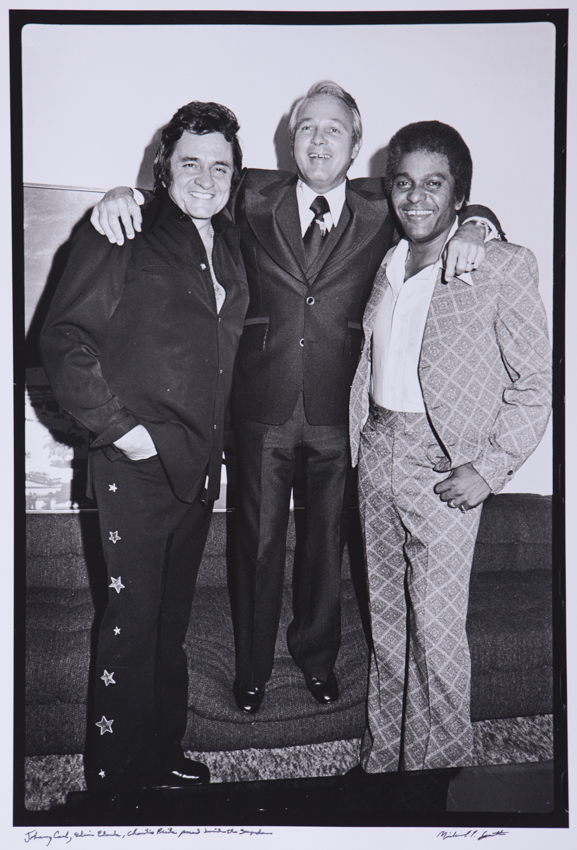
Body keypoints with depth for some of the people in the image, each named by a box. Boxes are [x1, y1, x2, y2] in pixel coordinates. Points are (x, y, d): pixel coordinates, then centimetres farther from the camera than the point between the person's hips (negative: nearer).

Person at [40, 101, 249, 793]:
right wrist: (117, 426, -15)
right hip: (137, 465, -6)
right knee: (131, 621, 2)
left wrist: (209, 441, 10)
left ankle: (163, 754, 34)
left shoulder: (228, 244, 13)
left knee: (172, 616, 17)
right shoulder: (121, 237, -7)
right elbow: (63, 341, -10)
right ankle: (114, 775, 21)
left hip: (201, 464, 7)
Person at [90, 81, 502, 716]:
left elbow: (448, 204, 10)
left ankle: (317, 656, 41)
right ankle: (252, 666, 34)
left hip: (341, 408, 1)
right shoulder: (255, 196, 1)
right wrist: (123, 194, -14)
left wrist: (472, 225, -13)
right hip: (263, 406, 0)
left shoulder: (380, 207, 2)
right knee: (257, 539, 12)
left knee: (329, 537, 16)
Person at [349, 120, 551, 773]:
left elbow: (535, 381, -7)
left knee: (436, 628, -2)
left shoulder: (501, 266, -8)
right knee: (384, 616, 15)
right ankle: (383, 752, 31)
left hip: (444, 463, -6)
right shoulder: (387, 264, 10)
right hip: (376, 450, 6)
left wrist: (489, 468, -12)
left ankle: (442, 765, 19)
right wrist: (353, 440, 13)